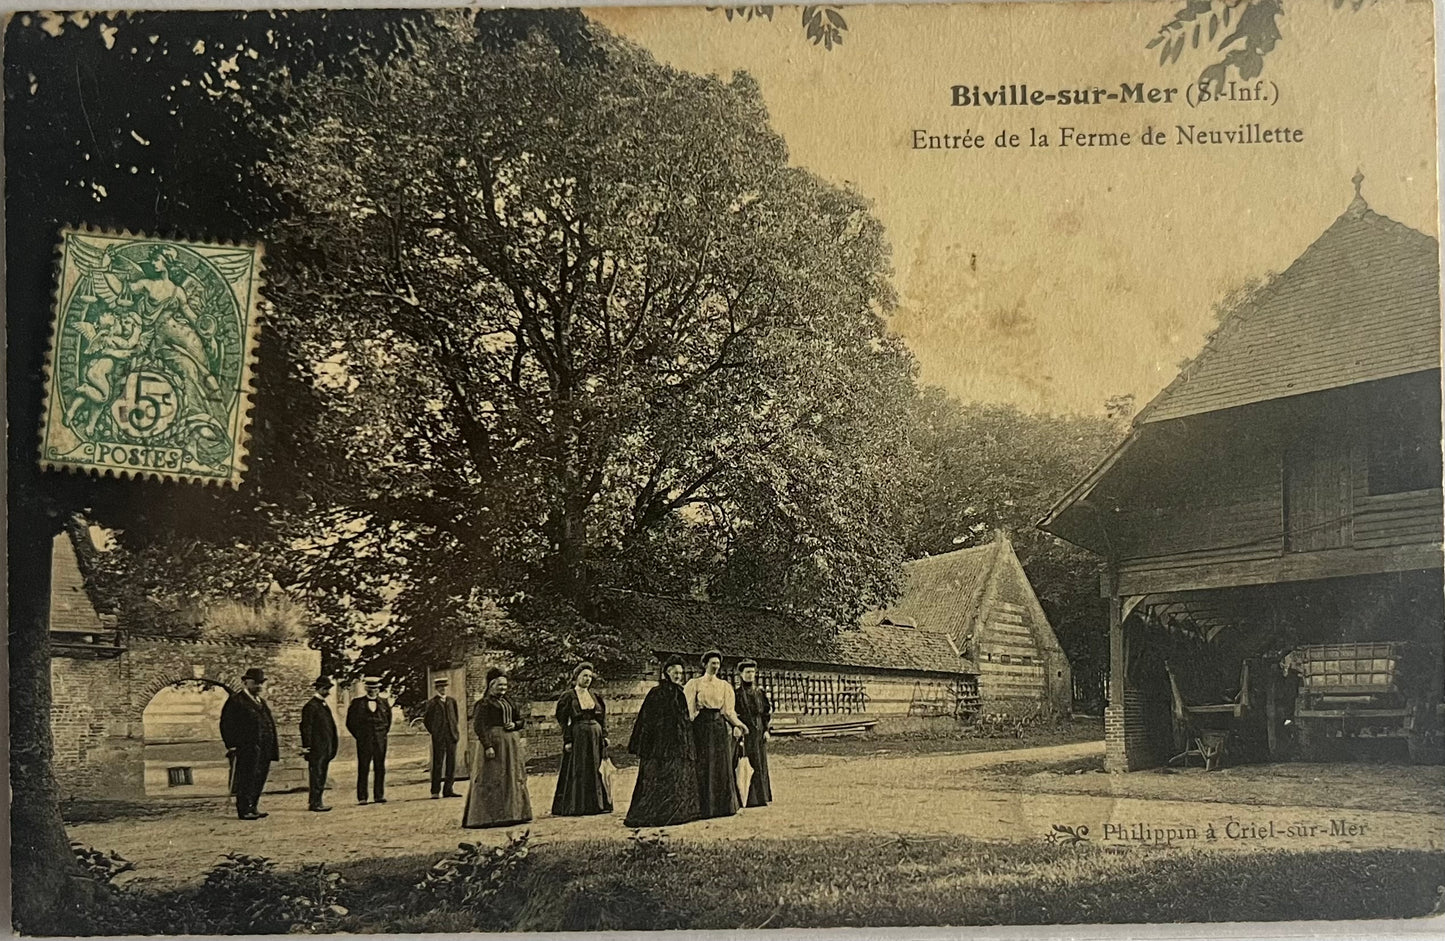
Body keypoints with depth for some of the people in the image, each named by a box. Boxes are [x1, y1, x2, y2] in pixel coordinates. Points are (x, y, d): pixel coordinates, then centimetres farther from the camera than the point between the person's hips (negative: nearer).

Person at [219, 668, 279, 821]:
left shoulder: (260, 701, 20)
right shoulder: (236, 700, -5)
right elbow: (226, 724, -10)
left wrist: (272, 750, 18)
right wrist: (232, 746, -16)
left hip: (263, 749, 8)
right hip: (246, 749, -8)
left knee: (259, 779, 10)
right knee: (246, 779, -5)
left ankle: (252, 808, 18)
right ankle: (244, 810, -1)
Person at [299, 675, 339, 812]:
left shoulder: (324, 704, 17)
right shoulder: (311, 706, -10)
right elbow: (306, 727, -14)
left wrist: (332, 746, 20)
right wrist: (307, 747, -17)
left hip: (325, 749, 9)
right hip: (316, 748, -9)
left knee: (321, 776, 11)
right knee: (316, 775, -7)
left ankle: (318, 802, 15)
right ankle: (314, 803, -5)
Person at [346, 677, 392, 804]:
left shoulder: (384, 703, 10)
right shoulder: (357, 703, 3)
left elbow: (388, 720, 21)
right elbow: (350, 722, 6)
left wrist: (384, 733, 12)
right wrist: (359, 736, 1)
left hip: (380, 741, 3)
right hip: (364, 741, -2)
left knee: (380, 769, 2)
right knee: (363, 770, -4)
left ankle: (379, 796, 7)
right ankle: (362, 797, -2)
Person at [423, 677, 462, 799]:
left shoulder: (452, 701, 14)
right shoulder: (432, 702, 1)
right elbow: (426, 720, 6)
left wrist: (457, 731, 11)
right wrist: (432, 733, 2)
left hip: (452, 736, 4)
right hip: (438, 738, -4)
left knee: (451, 763, 3)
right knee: (438, 764, -4)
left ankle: (448, 789, 8)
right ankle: (435, 791, -1)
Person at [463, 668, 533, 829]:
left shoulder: (508, 702, 17)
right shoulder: (484, 703, -6)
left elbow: (520, 720, 22)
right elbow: (478, 725, -14)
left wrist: (514, 724, -2)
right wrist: (487, 746, -23)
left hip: (511, 743, 8)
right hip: (494, 742, -8)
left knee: (512, 778, 10)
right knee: (492, 780, -8)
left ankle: (512, 813, 18)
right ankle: (490, 816, -5)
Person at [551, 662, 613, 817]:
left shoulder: (595, 696, 14)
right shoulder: (568, 697, 0)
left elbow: (602, 718, 15)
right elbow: (563, 721, -5)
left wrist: (604, 736, 5)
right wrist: (567, 740, -13)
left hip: (596, 736, 5)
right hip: (578, 736, -5)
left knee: (596, 771, 5)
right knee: (576, 771, -5)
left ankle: (596, 803, 10)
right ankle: (574, 806, -2)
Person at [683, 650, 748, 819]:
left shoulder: (724, 685, 12)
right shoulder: (694, 684, 3)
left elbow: (729, 710, 9)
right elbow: (689, 709, -1)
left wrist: (738, 723, -8)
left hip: (720, 726, 3)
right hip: (701, 725, -3)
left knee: (722, 766, 2)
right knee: (702, 766, -3)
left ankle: (723, 805, 9)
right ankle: (704, 807, 2)